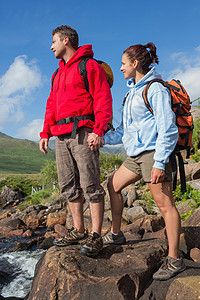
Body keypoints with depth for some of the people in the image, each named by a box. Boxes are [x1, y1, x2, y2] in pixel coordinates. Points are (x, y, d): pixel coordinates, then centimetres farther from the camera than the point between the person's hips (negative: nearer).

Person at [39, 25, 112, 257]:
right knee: (69, 186, 7)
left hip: (82, 132, -8)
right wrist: (45, 132, 17)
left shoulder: (89, 66, 1)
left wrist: (99, 130, -18)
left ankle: (96, 236, -1)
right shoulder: (58, 73, 26)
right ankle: (78, 231, 17)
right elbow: (52, 105, 26)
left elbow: (103, 99, -8)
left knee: (90, 184, -7)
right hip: (61, 135, 8)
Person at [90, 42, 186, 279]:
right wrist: (103, 138, 7)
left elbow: (168, 130, -16)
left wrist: (159, 163, -21)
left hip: (153, 153, -10)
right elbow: (124, 130, 19)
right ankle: (115, 234, 30)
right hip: (136, 155, 10)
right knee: (113, 185, 15)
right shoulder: (133, 92, 17)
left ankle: (174, 260, 4)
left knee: (164, 204, -5)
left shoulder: (156, 89, -10)